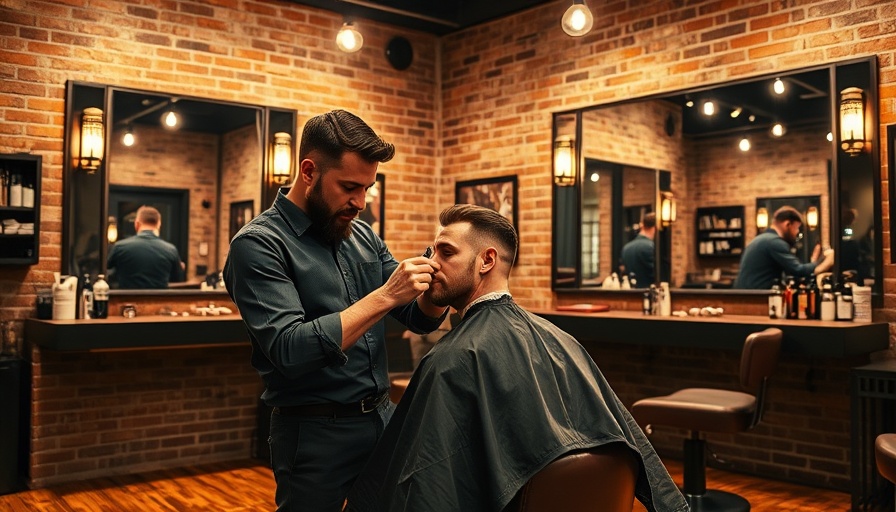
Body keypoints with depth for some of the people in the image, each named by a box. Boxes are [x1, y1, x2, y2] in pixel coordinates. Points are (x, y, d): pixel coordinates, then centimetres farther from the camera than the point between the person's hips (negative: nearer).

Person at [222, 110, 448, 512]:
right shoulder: (258, 244, -13)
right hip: (315, 432, -6)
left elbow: (419, 319, 8)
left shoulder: (362, 235, 5)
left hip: (384, 416, 6)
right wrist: (383, 297, -27)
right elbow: (291, 350, -25)